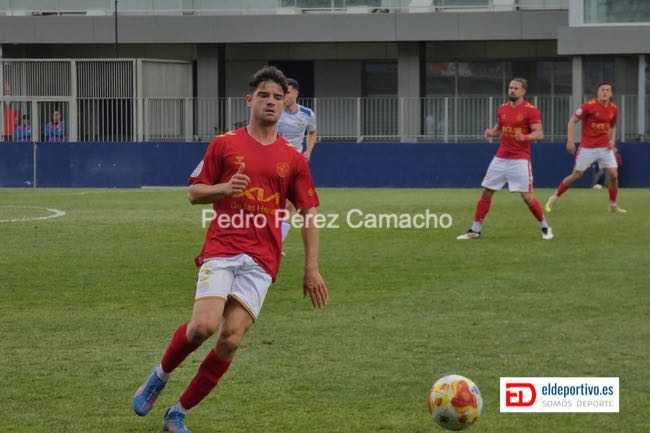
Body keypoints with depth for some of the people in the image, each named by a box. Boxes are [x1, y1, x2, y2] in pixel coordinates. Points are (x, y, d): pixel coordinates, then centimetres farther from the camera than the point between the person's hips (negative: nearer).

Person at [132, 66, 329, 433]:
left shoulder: (293, 159, 11)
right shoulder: (225, 144, 8)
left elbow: (309, 214, 13)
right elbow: (194, 192, 11)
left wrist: (312, 269, 6)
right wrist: (224, 188, -10)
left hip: (261, 260, 2)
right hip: (221, 249, -2)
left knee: (231, 340, -10)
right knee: (204, 325, -22)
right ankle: (161, 375, 10)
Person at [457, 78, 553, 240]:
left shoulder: (530, 110, -8)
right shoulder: (502, 109, 10)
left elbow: (539, 134, -13)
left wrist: (524, 137, -32)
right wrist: (491, 132, 0)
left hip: (520, 160, -6)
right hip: (501, 158, 6)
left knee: (527, 196, -9)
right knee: (486, 192, 4)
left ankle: (545, 227, 9)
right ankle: (475, 230, 11)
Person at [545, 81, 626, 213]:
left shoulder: (613, 108, 3)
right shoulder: (589, 106, -13)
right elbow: (572, 121, -8)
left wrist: (612, 140, 3)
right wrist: (570, 140, -16)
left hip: (605, 147, 4)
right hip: (587, 148, -4)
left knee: (613, 175, -4)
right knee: (576, 175, -1)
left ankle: (613, 205, 12)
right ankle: (554, 197, 15)